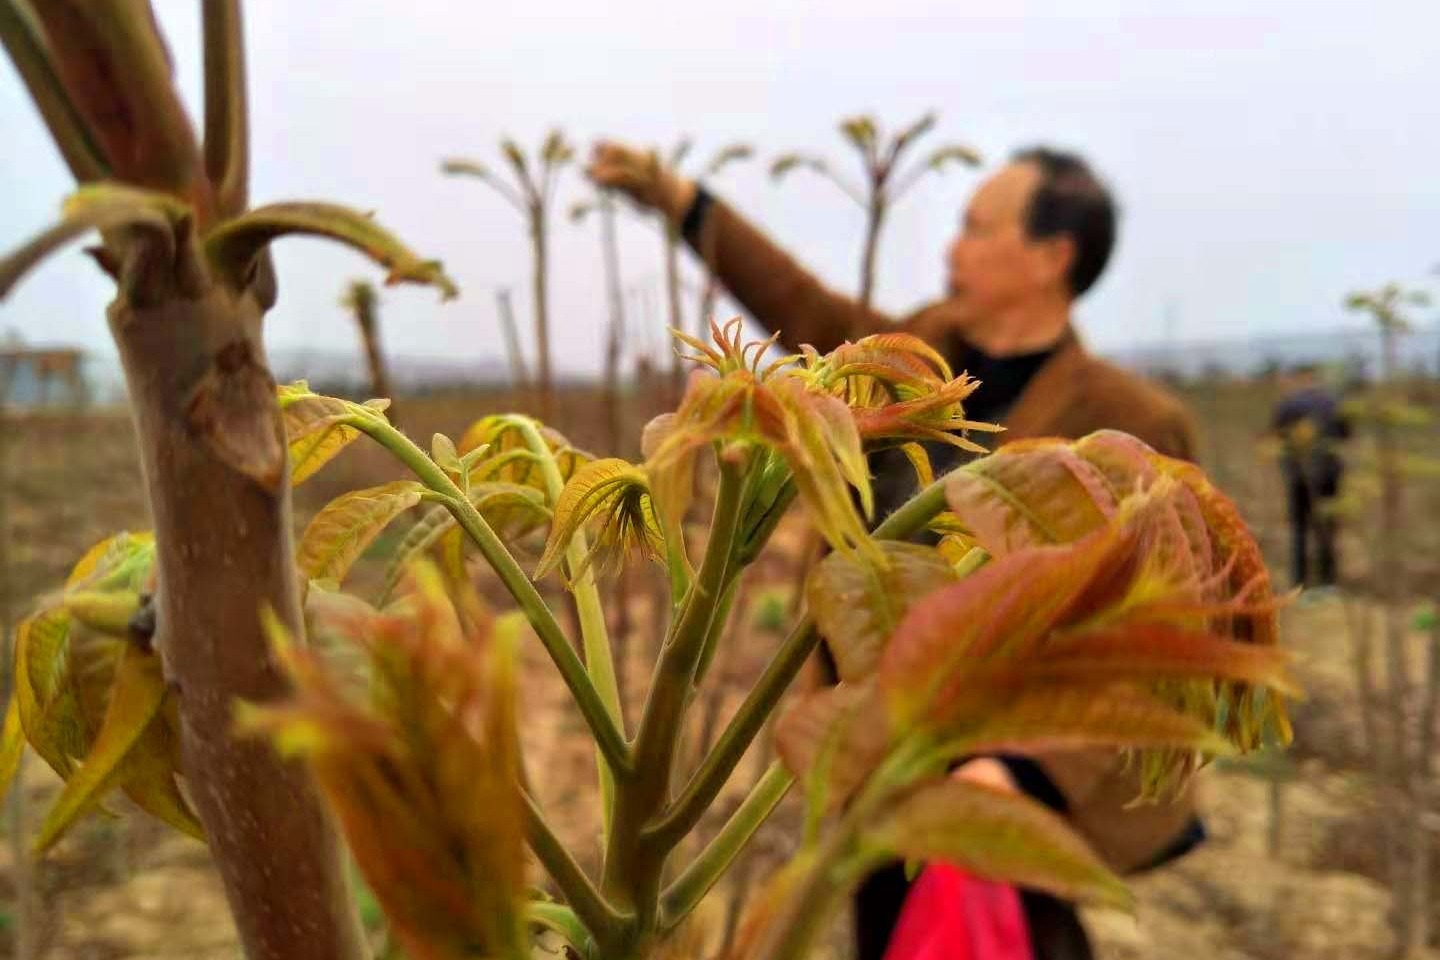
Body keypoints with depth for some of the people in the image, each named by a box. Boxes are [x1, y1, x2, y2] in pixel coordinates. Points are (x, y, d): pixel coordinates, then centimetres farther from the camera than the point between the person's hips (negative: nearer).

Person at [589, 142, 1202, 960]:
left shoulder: (1129, 427, -17)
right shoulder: (926, 353, 2)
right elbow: (805, 309, 15)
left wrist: (1027, 772, -33)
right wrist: (681, 201, 17)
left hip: (989, 789, -6)